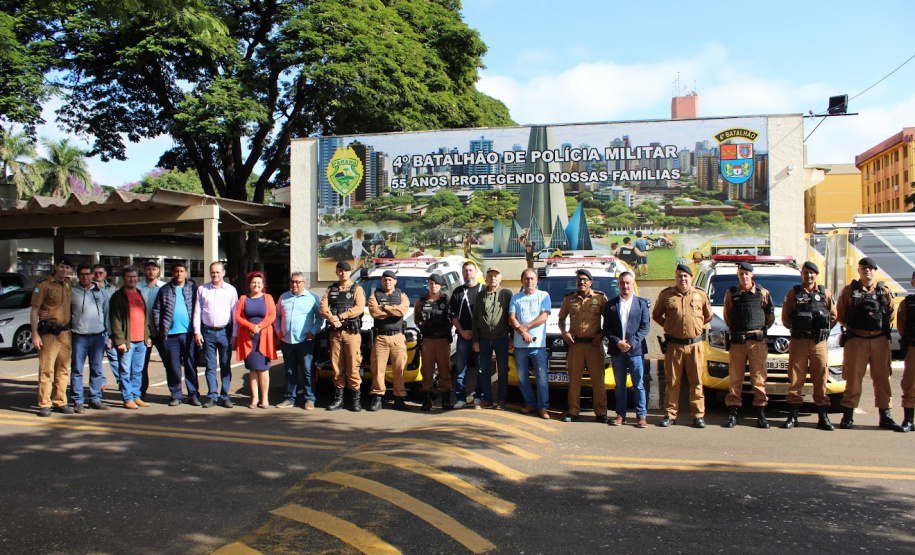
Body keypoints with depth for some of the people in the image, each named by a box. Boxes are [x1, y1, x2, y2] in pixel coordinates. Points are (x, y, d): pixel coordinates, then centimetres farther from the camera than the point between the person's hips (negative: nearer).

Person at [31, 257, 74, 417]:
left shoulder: (69, 284, 12)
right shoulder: (44, 285, -5)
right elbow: (34, 310, -6)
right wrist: (35, 334, -13)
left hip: (65, 332, 6)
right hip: (49, 332, -6)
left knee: (63, 369, 9)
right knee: (46, 369, -4)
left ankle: (60, 402, 17)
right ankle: (44, 405, 1)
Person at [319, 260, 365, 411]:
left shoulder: (357, 289, 8)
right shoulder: (331, 289, 18)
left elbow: (359, 308, -7)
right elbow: (323, 307, 5)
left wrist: (340, 316, -13)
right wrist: (332, 318, -14)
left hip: (352, 332, -3)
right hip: (334, 332, 3)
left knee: (353, 366, -6)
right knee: (337, 366, 4)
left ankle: (356, 399, -1)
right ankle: (338, 399, 11)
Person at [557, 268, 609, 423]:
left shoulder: (600, 298, 4)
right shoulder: (569, 299, 11)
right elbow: (561, 318, 20)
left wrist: (602, 334, -5)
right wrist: (564, 332, 3)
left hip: (594, 344, -2)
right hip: (575, 344, 2)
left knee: (598, 379, 0)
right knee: (574, 379, 3)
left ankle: (600, 412, 7)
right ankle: (573, 412, 9)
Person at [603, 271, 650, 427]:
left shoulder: (642, 303, 6)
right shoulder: (611, 304, 9)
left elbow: (645, 326, 1)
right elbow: (606, 328, 5)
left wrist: (631, 343, -11)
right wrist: (618, 342, -10)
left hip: (636, 350, -1)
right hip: (617, 350, 1)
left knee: (638, 385, 1)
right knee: (619, 385, 7)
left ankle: (641, 416, 7)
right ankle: (620, 415, 14)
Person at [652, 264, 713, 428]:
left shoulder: (701, 295, 9)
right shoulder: (666, 295, 6)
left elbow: (708, 316, 21)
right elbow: (656, 315, 16)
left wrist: (696, 326, 11)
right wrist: (668, 326, 7)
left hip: (695, 345, 1)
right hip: (673, 345, -1)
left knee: (696, 382, 3)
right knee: (672, 382, 3)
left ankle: (698, 416, 11)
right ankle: (670, 415, 10)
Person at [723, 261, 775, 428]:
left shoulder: (762, 293, 5)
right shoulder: (731, 294, 7)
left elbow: (770, 314, 15)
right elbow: (727, 317, 17)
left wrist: (762, 328, 11)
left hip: (757, 340, 0)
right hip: (737, 341, 1)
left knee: (759, 379, 0)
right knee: (735, 379, 2)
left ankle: (761, 415, 7)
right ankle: (733, 414, 7)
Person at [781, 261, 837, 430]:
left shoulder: (825, 294, 11)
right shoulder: (793, 293, 7)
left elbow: (833, 316, 16)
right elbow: (785, 317, 10)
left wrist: (823, 330, 8)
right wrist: (795, 329, 3)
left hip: (819, 342, 1)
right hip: (798, 341, -1)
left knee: (821, 379, 2)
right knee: (796, 379, 0)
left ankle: (823, 418, 9)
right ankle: (792, 417, 5)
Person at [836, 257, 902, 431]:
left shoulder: (884, 291, 8)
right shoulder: (849, 291, 3)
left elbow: (890, 314, 17)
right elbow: (840, 314, 9)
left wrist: (883, 326, 9)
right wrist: (852, 327, 5)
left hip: (880, 340, 2)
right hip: (856, 340, -2)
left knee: (882, 378, 6)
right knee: (853, 378, 0)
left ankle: (885, 416, 16)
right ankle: (848, 416, 7)